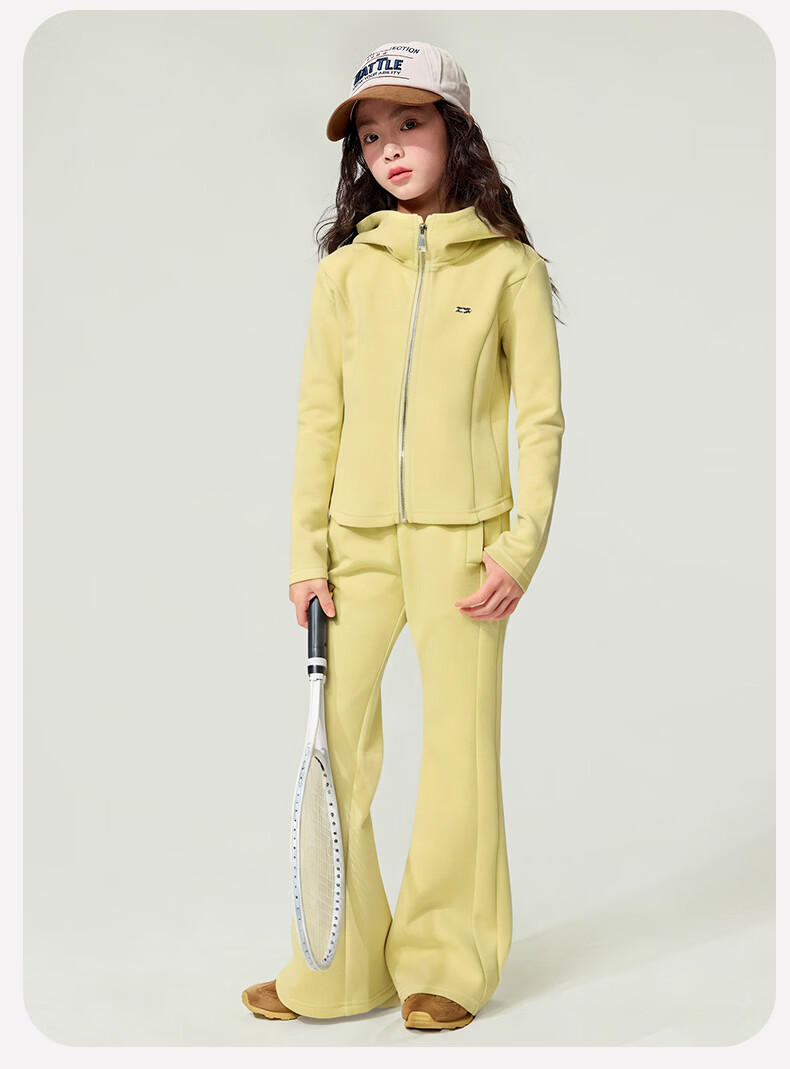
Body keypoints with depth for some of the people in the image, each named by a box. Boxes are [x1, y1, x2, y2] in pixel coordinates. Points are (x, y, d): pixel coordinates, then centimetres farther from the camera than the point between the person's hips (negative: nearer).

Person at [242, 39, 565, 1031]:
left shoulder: (509, 266, 3)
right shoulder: (346, 269, 10)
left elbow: (540, 417, 1)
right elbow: (319, 418, 8)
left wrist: (523, 544, -9)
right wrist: (307, 551, 3)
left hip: (461, 540, -2)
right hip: (358, 539, 3)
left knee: (459, 745, 1)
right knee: (334, 743, 2)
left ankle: (446, 965, 18)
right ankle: (337, 967, 16)